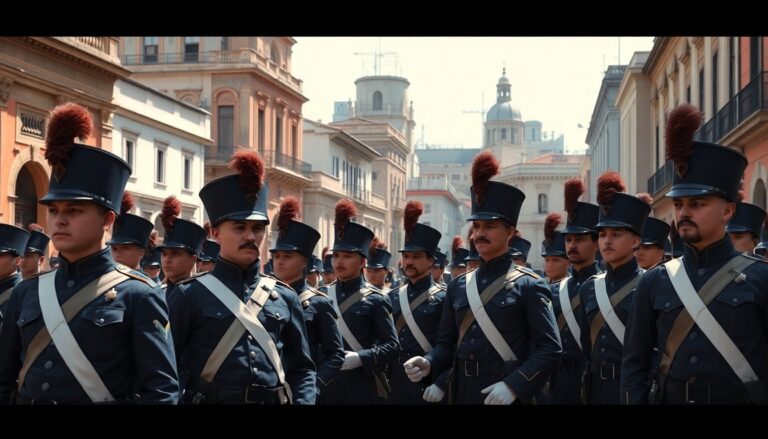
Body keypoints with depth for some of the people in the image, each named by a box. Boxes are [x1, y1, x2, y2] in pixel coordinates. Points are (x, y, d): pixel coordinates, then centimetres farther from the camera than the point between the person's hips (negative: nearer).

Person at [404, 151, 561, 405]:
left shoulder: (529, 286, -6)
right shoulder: (458, 286, 10)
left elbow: (550, 349, -11)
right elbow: (447, 343, 12)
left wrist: (513, 386, -22)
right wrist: (427, 365, -9)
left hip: (507, 395, -5)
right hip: (463, 394, 5)